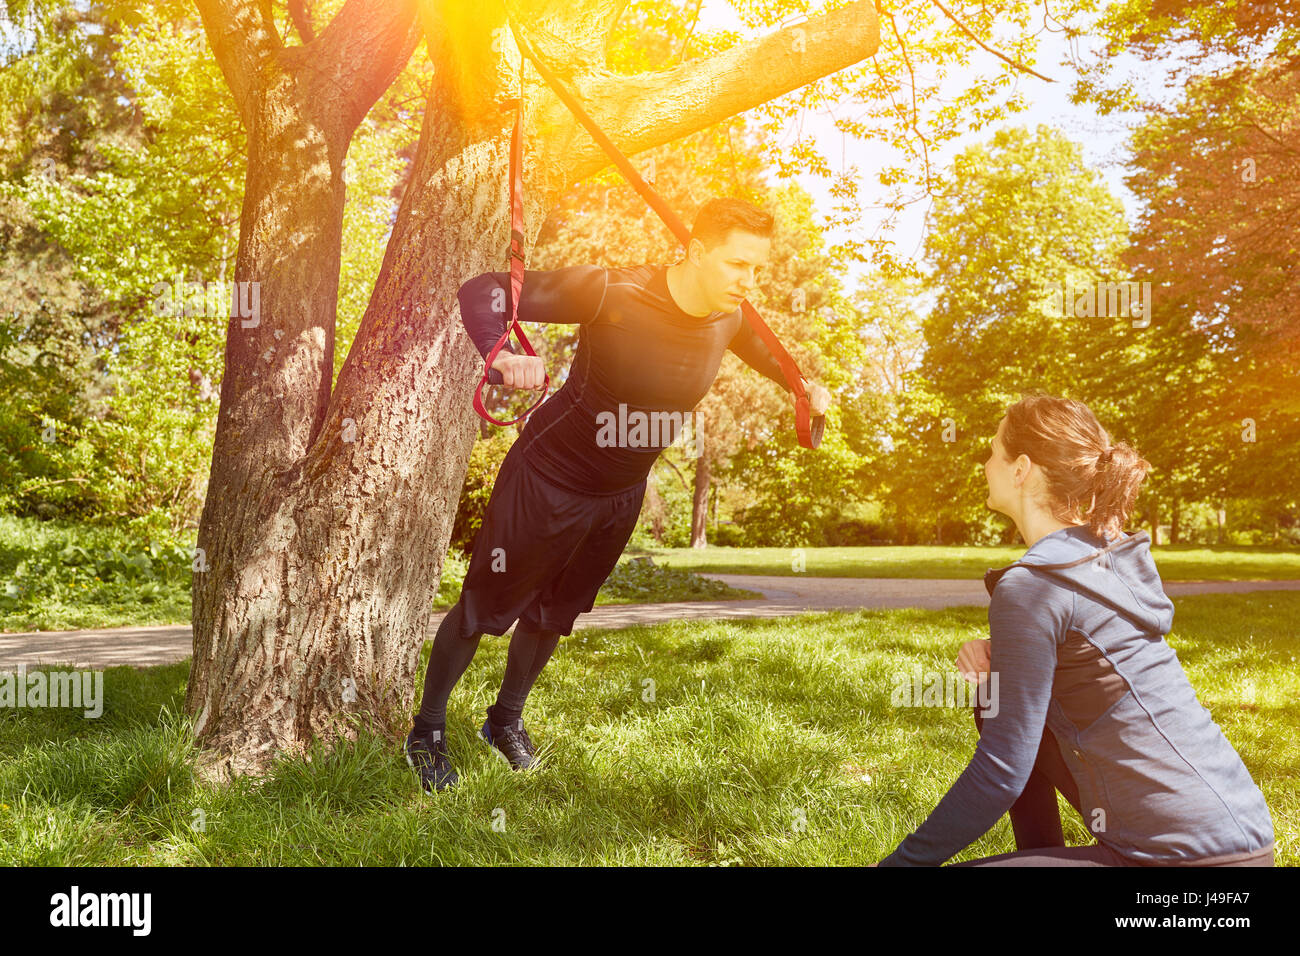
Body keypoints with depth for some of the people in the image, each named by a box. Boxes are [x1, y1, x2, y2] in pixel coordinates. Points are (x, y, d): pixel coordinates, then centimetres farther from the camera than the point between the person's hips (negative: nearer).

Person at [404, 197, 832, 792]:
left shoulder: (729, 318, -9)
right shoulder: (613, 293, -30)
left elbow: (758, 349, 19)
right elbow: (482, 291, -30)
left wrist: (803, 385, 6)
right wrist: (503, 355, -49)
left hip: (621, 496, 6)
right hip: (548, 481, -6)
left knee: (554, 615, 21)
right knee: (484, 606, 8)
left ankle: (506, 721, 46)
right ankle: (427, 732, 32)